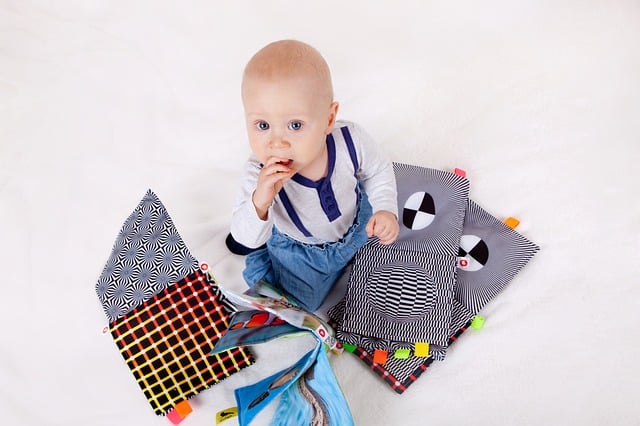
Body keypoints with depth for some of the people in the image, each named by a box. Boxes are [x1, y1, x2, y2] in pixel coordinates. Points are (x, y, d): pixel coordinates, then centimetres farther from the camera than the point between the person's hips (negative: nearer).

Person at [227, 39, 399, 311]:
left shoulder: (350, 141, -34)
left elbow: (378, 171, -9)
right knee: (300, 304, 17)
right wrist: (258, 205, -51)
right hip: (299, 252, -1)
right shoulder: (260, 175, -37)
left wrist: (385, 209, -25)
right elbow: (246, 240, -31)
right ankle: (264, 252, 34)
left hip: (357, 226, 2)